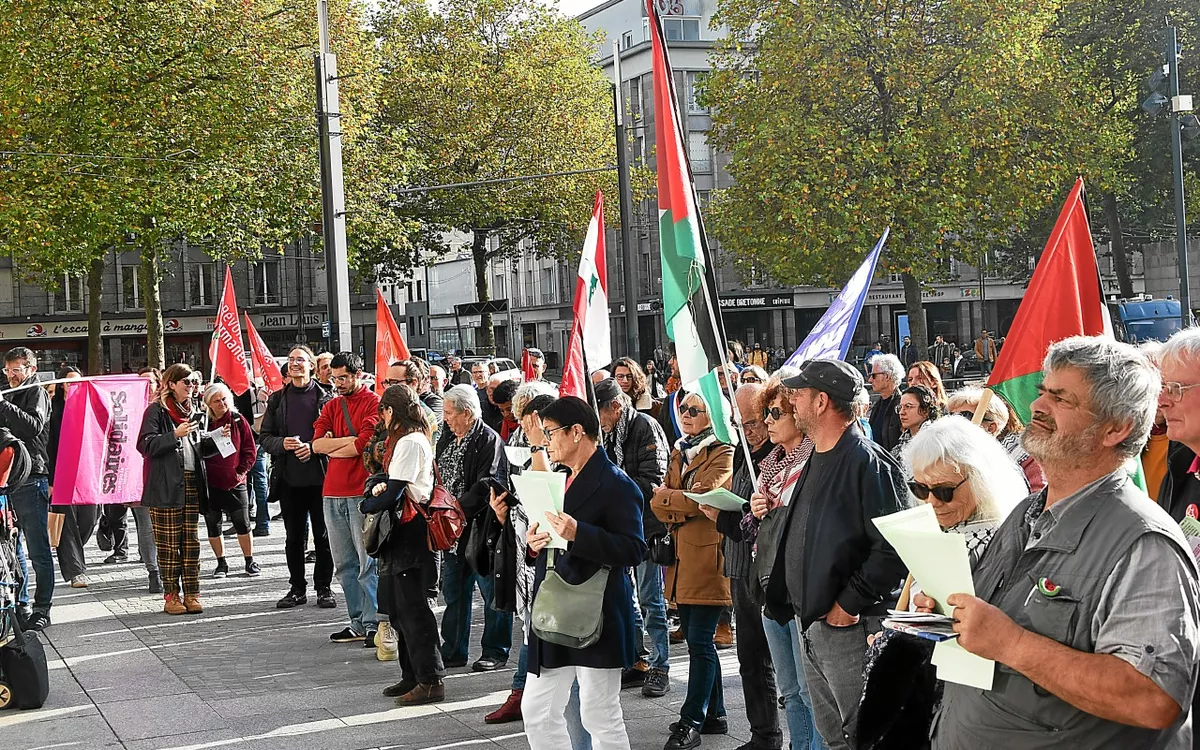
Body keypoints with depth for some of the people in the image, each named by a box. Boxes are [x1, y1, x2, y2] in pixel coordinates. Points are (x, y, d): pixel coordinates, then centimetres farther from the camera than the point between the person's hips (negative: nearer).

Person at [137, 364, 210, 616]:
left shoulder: (193, 410, 19)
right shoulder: (157, 410, -2)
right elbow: (145, 445, -12)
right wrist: (175, 434, -20)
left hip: (191, 483, 6)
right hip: (166, 486, -6)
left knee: (191, 542, 4)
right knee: (168, 544, -3)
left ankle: (192, 594, 7)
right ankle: (171, 595, 3)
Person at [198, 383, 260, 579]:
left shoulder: (238, 420, 2)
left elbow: (250, 449, 4)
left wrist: (241, 471, -4)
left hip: (235, 482, 0)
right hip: (210, 482, 0)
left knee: (242, 524, 2)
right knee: (213, 525, 7)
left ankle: (250, 561, 14)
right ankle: (221, 563, 19)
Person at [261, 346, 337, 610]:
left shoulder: (326, 397, 0)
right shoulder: (277, 400, 9)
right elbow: (265, 437, 9)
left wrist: (313, 447, -15)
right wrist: (282, 444, -11)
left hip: (320, 476, -3)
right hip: (289, 477, 3)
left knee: (323, 534, 3)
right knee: (293, 536, 9)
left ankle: (324, 588, 12)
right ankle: (297, 588, 16)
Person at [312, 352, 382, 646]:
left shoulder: (373, 402, -3)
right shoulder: (332, 406, 17)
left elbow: (364, 444, -15)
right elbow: (317, 443, 3)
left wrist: (332, 449, -1)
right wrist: (350, 440, -10)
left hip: (361, 492, -7)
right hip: (333, 493, 7)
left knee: (368, 563, -7)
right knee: (344, 564, 9)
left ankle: (374, 624, -6)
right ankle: (357, 623, 15)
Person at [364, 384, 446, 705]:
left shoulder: (409, 443, -15)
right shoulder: (413, 439, 17)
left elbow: (394, 493, -17)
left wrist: (368, 505, -1)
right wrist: (381, 488, 2)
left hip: (412, 530, -10)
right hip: (404, 531, 10)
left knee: (412, 608, -7)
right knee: (398, 607, 14)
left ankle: (431, 681, -5)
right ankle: (412, 675, 20)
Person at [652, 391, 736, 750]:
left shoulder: (723, 455, -5)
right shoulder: (679, 454, 17)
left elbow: (702, 498, -18)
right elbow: (658, 506, 7)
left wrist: (667, 497, -4)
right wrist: (686, 506, -12)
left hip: (708, 557, -8)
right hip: (682, 557, 8)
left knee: (699, 641, -8)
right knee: (697, 639, 12)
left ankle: (692, 721, -6)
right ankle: (715, 714, 21)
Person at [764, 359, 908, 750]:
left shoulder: (867, 462, -17)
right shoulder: (818, 460, 15)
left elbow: (892, 548, -23)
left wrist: (849, 604, -20)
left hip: (848, 627, -10)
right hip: (811, 624, 10)